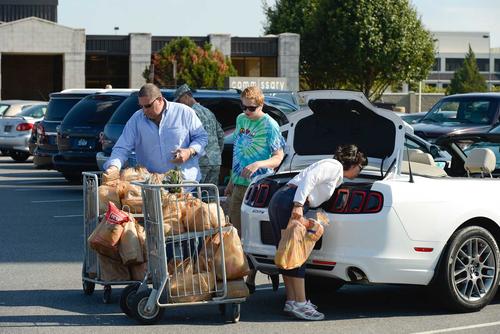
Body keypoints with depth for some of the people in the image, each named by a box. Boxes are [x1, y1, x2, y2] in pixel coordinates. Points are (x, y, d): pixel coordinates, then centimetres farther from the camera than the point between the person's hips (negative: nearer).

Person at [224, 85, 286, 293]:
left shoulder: (269, 125, -10)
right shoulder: (240, 120, 12)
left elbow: (278, 157, -13)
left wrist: (259, 164, -31)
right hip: (238, 185, 7)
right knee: (235, 233, 9)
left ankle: (250, 279, 4)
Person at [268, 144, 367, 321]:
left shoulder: (338, 177, 28)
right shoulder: (335, 166, -2)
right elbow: (309, 178, -16)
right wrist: (298, 205, -24)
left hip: (278, 201, 10)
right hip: (289, 202, -10)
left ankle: (291, 301, 14)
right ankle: (300, 304, -10)